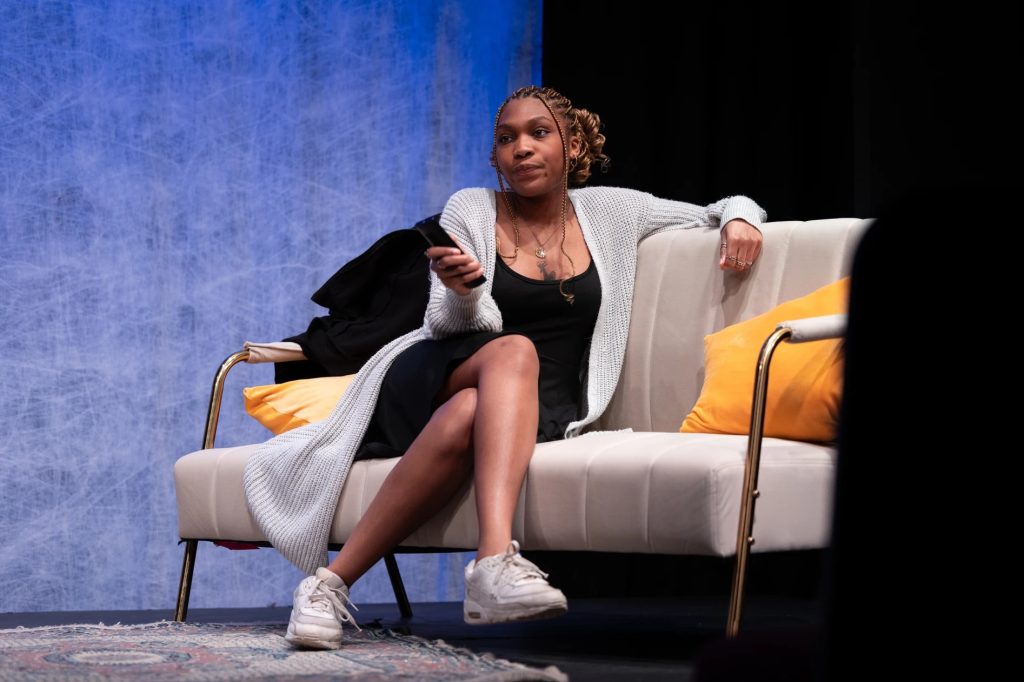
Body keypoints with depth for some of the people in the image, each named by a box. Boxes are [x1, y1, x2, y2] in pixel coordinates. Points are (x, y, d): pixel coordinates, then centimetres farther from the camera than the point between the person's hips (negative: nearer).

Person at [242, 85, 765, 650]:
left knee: (466, 419, -37)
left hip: (544, 408, 1)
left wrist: (738, 217, -3)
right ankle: (497, 557, -57)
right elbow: (448, 328, -1)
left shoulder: (608, 212, 13)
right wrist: (462, 293, -24)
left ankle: (334, 580, -43)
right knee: (514, 351, -38)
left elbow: (722, 209, 21)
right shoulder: (470, 210, 6)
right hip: (437, 381, -1)